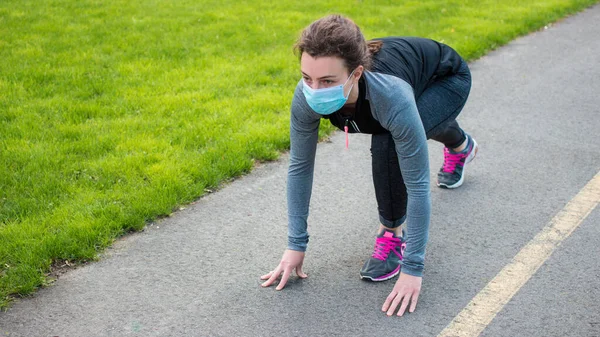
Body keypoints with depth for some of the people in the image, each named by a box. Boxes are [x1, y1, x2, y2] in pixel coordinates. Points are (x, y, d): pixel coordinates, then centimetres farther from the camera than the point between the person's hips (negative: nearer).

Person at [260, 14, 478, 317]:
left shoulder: (392, 97, -47)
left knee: (387, 146, -32)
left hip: (446, 79, -5)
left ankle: (392, 234, -7)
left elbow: (418, 186, -40)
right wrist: (296, 245, -19)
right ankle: (461, 145, 70)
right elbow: (300, 167, -22)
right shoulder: (307, 97, -35)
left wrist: (413, 269, -37)